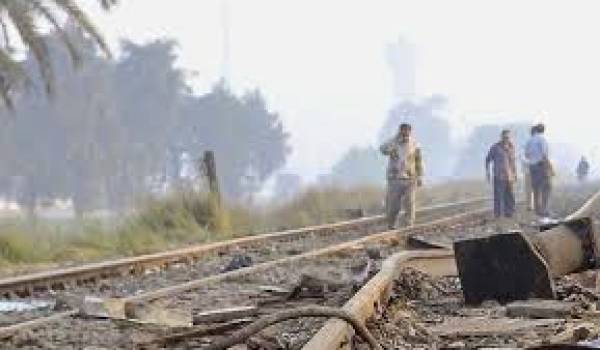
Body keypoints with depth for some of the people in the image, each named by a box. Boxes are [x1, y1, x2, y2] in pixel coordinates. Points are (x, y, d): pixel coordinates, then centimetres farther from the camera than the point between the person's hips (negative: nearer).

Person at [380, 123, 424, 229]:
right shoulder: (392, 143, -2)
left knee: (409, 204, -4)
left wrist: (420, 177, 4)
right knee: (393, 205, 2)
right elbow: (383, 150, -24)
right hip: (394, 179, 0)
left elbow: (419, 162, 8)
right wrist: (396, 138, -28)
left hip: (410, 179, 0)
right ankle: (390, 226, 20)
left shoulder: (414, 144, 1)